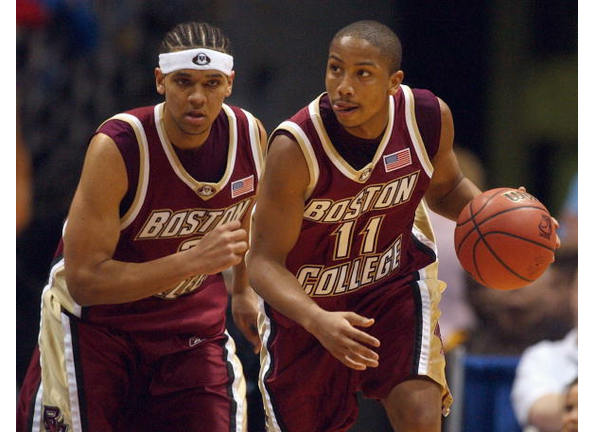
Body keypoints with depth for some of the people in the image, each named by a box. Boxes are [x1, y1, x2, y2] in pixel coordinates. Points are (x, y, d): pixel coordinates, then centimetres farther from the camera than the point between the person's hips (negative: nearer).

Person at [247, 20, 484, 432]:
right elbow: (265, 262, -27)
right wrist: (317, 321, -46)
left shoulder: (429, 117, -18)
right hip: (305, 301, -1)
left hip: (395, 279, 2)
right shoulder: (295, 147, -30)